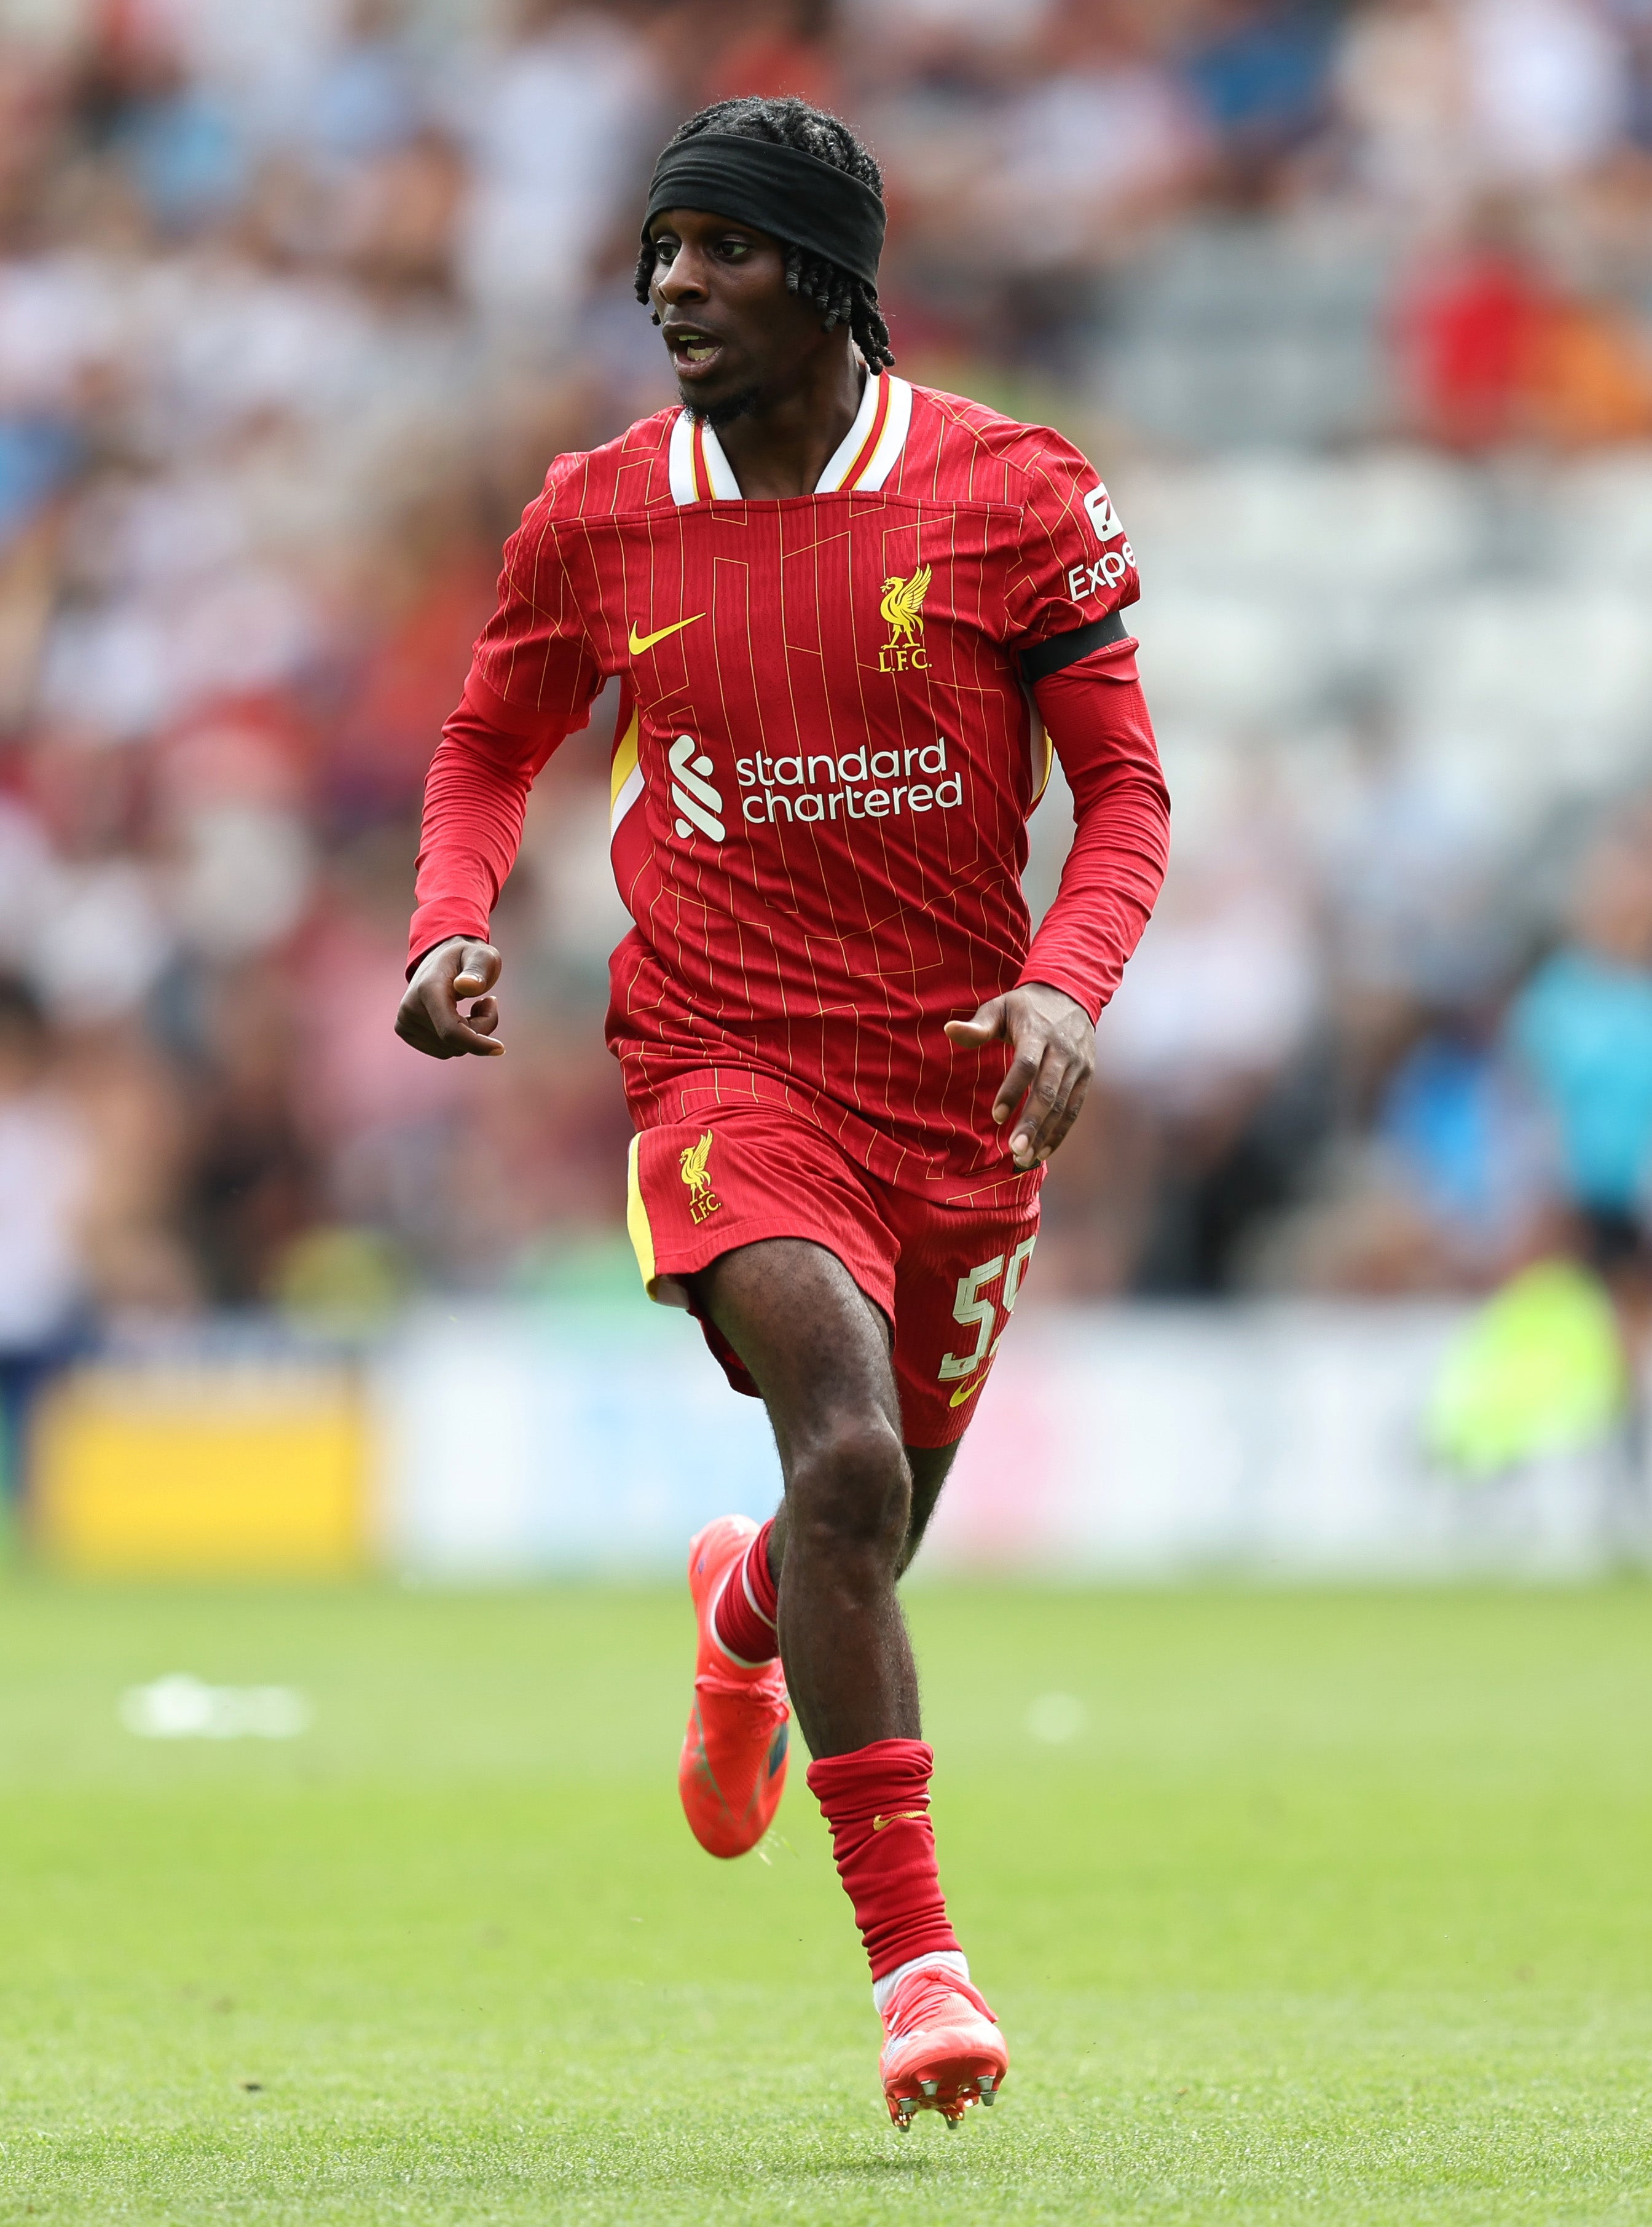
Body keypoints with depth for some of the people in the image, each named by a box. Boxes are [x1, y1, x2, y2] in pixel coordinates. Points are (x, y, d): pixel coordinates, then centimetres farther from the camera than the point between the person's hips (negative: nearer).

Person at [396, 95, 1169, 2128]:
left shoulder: (1012, 495, -4)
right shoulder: (597, 520, 1)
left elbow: (1125, 787, 1)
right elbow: (487, 748, 16)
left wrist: (1065, 986, -17)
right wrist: (451, 925, -4)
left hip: (959, 1083, 2)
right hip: (730, 1065, -1)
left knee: (868, 1535, 14)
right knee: (850, 1458, -26)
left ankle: (743, 1608, 54)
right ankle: (910, 1953, -22)